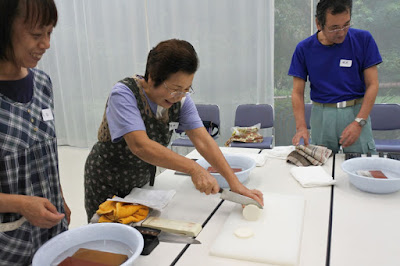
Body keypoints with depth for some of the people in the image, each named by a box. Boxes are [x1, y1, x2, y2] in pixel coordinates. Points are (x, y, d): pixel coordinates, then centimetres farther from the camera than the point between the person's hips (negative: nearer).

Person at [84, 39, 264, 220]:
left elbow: (203, 140, -16)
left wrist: (234, 182, -26)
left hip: (143, 184, 5)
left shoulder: (180, 99, -11)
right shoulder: (123, 95, -26)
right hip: (107, 187, -4)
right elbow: (140, 145, -38)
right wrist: (193, 169, -44)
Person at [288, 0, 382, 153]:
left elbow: (372, 85, -3)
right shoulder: (304, 49, -1)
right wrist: (301, 127, -15)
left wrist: (359, 122, -14)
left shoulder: (363, 39, -2)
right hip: (321, 115, 1)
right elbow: (297, 92, -1)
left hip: (356, 111, 0)